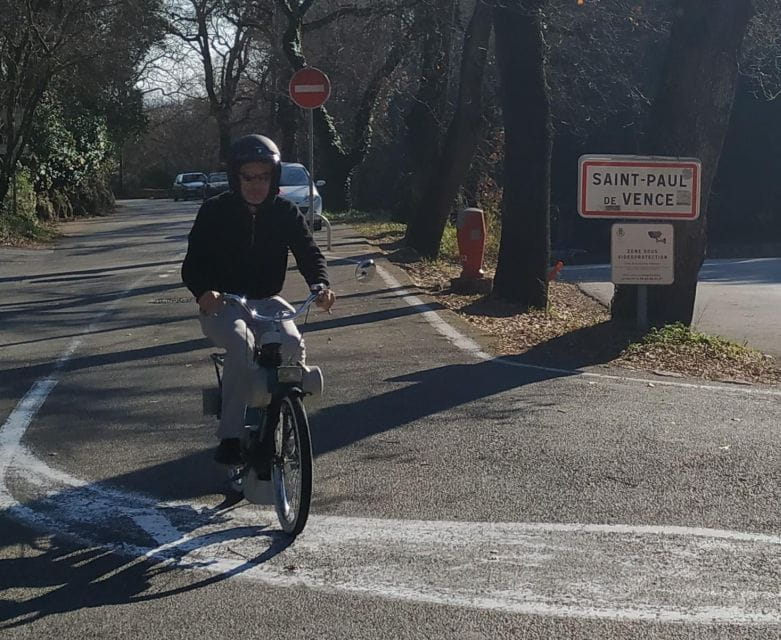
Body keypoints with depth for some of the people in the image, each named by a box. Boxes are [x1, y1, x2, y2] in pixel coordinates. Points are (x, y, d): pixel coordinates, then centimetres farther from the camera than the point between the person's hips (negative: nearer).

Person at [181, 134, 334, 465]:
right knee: (241, 343, -35)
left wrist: (320, 284, -32)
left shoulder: (285, 212, 1)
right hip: (221, 304, -2)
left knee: (293, 344, -29)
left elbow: (308, 251, -9)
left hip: (266, 301, 2)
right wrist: (203, 290, -35)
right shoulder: (215, 211, -6)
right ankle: (230, 436, -29)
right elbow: (193, 263, -11)